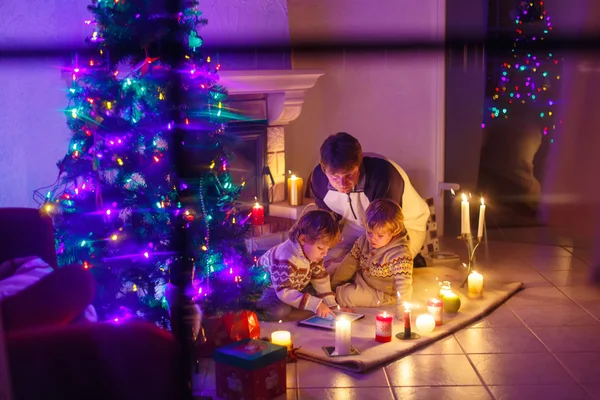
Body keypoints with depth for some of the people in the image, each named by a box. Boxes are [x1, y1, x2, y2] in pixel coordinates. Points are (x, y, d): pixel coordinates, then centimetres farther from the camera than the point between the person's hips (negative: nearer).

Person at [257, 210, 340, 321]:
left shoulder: (312, 251, -13)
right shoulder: (286, 259, -40)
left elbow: (321, 278, -2)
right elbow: (284, 292, -41)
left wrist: (331, 304, -12)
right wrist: (315, 304, -45)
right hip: (268, 286, -9)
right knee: (280, 311, -34)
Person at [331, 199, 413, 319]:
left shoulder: (399, 254, -32)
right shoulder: (364, 240, -11)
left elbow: (404, 285, -36)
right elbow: (350, 262, -1)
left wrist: (401, 312, -43)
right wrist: (332, 285, 1)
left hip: (381, 293, -7)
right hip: (361, 279, 7)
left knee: (346, 295, -21)